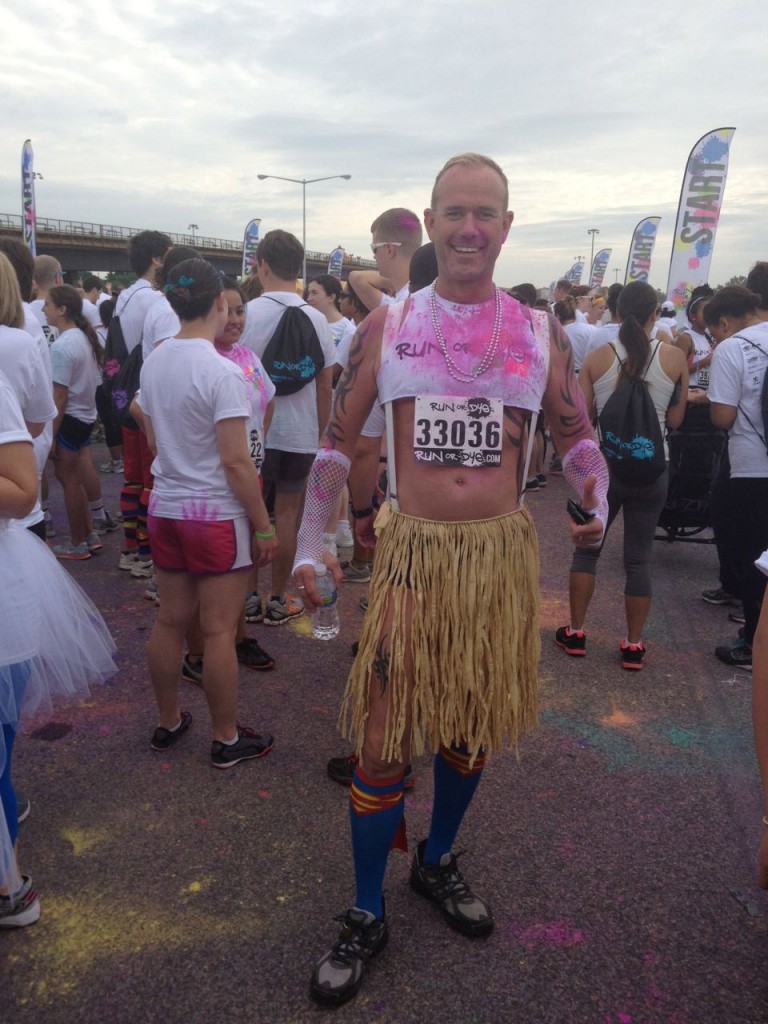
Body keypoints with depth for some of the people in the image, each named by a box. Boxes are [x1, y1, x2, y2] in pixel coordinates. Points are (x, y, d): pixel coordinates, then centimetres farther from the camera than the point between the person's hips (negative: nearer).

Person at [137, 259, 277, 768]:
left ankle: (169, 723, 33)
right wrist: (264, 526, -11)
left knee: (170, 621, 17)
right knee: (219, 630, 4)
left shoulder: (153, 362, 4)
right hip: (216, 514, -7)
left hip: (165, 508, 7)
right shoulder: (222, 371, -18)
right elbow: (236, 462, -19)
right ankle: (227, 739, 20)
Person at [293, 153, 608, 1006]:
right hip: (411, 549, -2)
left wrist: (597, 496, -11)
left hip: (501, 552, 2)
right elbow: (337, 440, 2)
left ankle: (437, 862, 43)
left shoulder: (540, 332, 4)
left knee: (472, 729, 16)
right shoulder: (387, 325, 1)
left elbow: (575, 433, 11)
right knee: (383, 741, 1)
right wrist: (310, 544, -7)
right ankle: (366, 915, 24)